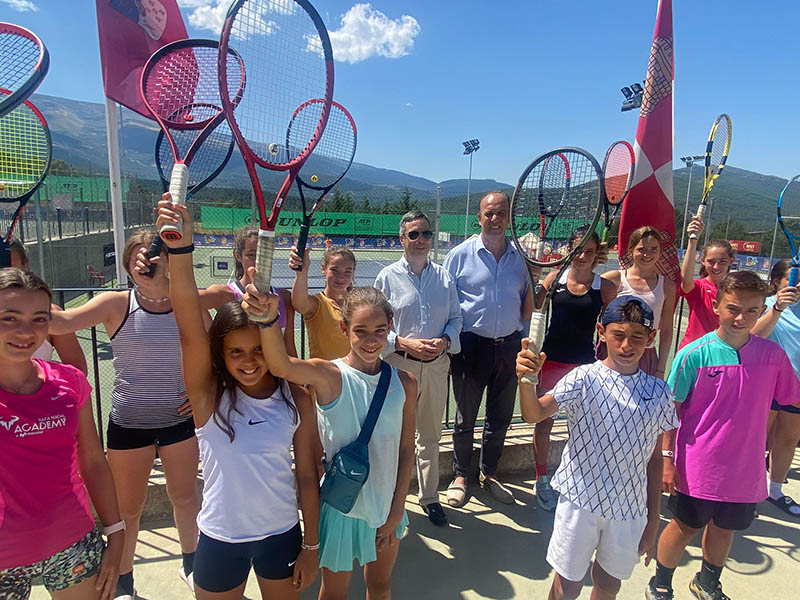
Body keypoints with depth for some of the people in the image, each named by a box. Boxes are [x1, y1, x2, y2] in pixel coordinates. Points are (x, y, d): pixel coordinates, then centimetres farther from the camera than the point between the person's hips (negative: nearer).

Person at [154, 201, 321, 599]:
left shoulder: (297, 398, -12)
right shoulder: (209, 395, -16)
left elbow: (306, 475, -4)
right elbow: (189, 322, -32)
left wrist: (311, 545, 2)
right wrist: (180, 248, -45)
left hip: (281, 534, 1)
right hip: (220, 539, -1)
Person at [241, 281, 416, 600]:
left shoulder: (404, 383, -9)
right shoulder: (328, 376, -20)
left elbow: (406, 450, -2)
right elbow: (280, 364, -42)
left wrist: (396, 512, -1)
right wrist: (267, 319, -60)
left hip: (386, 506, 4)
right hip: (341, 505, -3)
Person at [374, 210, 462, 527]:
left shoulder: (444, 277, 8)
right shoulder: (388, 276, -2)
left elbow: (455, 318, 9)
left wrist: (444, 340, -11)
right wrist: (404, 343, -18)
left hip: (437, 364, 3)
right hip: (399, 365, -3)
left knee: (431, 433, 16)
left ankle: (429, 497, 34)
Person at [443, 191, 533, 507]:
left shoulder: (520, 256, 5)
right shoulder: (460, 254, -3)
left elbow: (527, 310, 10)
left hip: (508, 346, 3)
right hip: (471, 346, -3)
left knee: (500, 417, 16)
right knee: (465, 418, 10)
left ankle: (489, 473, 36)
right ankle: (460, 475, 30)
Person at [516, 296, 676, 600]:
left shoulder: (658, 392, -1)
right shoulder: (584, 378, -12)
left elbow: (654, 458, 6)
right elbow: (534, 413, -25)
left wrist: (653, 522, 9)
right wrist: (525, 380, -46)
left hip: (630, 508, 3)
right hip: (581, 499, -3)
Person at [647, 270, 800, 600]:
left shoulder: (772, 354, -5)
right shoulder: (693, 354, -16)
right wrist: (667, 459, -10)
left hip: (744, 468, 4)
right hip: (697, 468, -4)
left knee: (725, 528, 23)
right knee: (685, 527, 12)